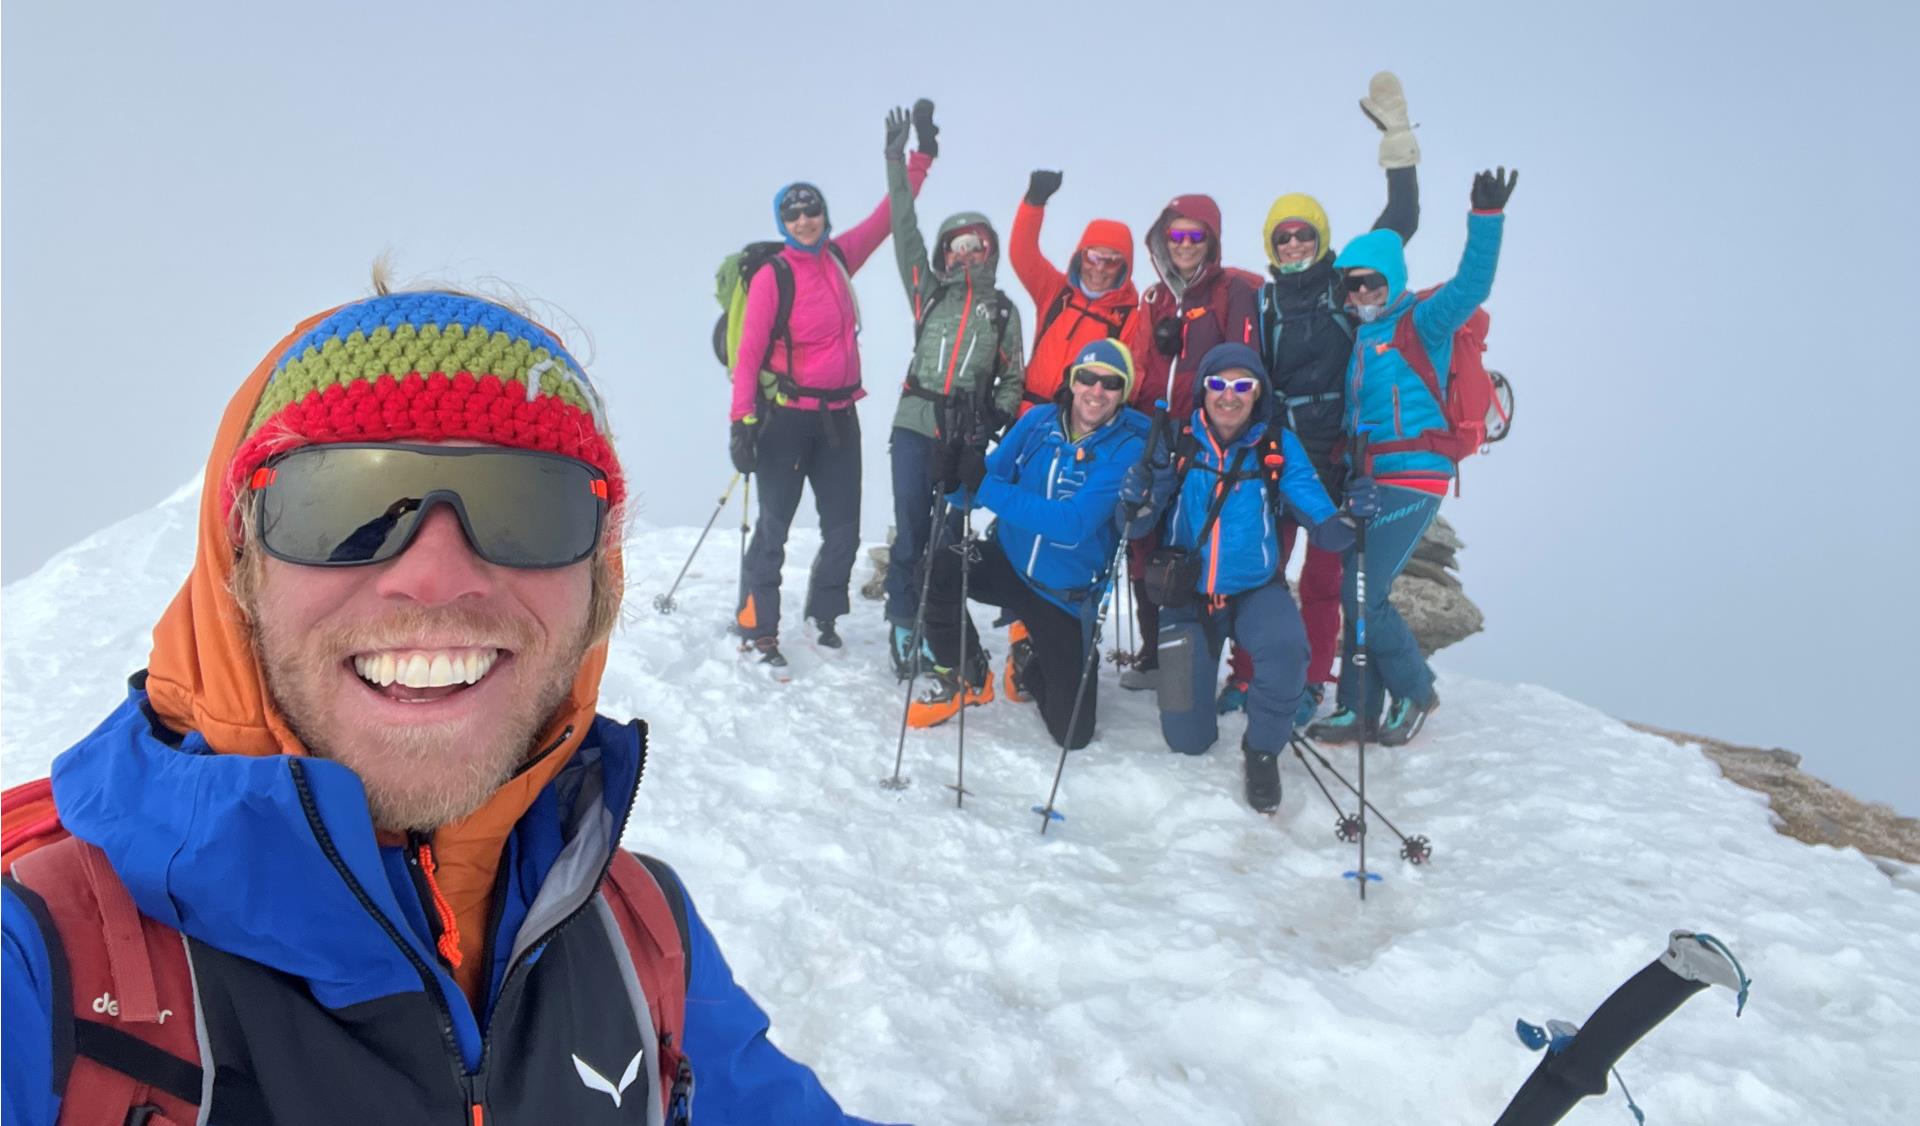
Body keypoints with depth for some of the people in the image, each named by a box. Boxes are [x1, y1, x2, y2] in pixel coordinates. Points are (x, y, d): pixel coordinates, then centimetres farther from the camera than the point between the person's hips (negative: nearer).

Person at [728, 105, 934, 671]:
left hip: (839, 415, 5)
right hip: (786, 416, -5)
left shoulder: (840, 258, 6)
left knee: (843, 528, 9)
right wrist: (743, 420, -21)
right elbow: (748, 352, -13)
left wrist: (922, 157, 11)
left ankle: (824, 614, 27)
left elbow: (888, 216, 12)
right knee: (774, 524, -3)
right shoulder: (772, 277, -9)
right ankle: (757, 628, 7)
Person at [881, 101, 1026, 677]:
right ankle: (903, 627, 9)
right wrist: (898, 161, -4)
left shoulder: (1003, 310, 15)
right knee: (911, 530, -2)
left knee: (950, 533, 3)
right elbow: (904, 232, 3)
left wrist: (1002, 415, -3)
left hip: (969, 434, 1)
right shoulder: (929, 291, 12)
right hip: (916, 423, -1)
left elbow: (1013, 377, 17)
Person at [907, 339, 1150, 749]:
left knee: (1073, 733, -2)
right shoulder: (1039, 420, -5)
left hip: (1066, 596, -2)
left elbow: (1073, 523, -30)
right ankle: (967, 678, -1)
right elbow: (975, 493, -4)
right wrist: (955, 478, -29)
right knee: (935, 568, -29)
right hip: (1007, 562, 2)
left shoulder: (1128, 449, -17)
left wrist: (986, 487, -34)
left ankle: (1029, 663, 33)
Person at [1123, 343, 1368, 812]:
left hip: (1256, 590, 0)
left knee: (1286, 648, -35)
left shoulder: (1278, 446, -9)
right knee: (1187, 741, 3)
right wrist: (1137, 500, -34)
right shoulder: (1177, 443, -9)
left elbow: (1324, 529, -12)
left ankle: (1262, 748, -5)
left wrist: (1349, 515, -34)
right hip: (1187, 595, 0)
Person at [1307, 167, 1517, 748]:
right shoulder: (1359, 334, 15)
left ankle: (1415, 691, 12)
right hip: (1368, 478, 7)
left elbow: (1471, 286, -21)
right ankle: (1360, 711, 18)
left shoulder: (1421, 320, -4)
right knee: (1357, 594, 8)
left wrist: (1486, 219, -31)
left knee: (1362, 594, -10)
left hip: (1413, 477, -7)